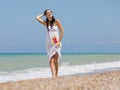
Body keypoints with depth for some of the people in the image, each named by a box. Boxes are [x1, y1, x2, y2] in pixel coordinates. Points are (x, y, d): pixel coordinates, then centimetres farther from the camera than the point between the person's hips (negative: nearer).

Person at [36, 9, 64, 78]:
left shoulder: (56, 21, 0)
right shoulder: (46, 23, 9)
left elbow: (62, 31, -3)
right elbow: (37, 18, 5)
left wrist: (59, 42, -9)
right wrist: (43, 14, 13)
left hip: (56, 43, -3)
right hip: (49, 43, 3)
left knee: (56, 60, -2)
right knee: (51, 60, -9)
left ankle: (56, 75, 11)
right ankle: (53, 76, -16)